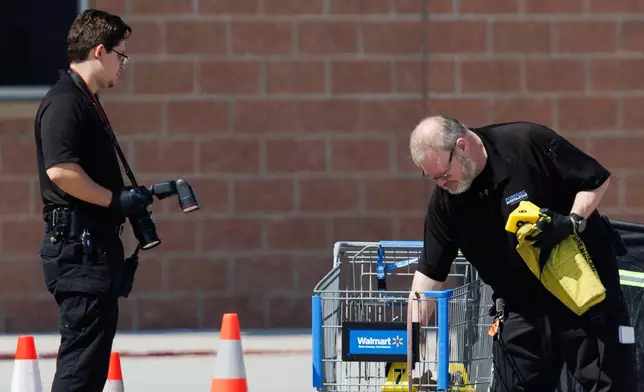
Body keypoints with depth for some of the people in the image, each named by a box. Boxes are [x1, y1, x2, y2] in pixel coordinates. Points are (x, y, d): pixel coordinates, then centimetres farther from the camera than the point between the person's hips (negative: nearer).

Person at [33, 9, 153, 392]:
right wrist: (116, 200, -17)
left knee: (91, 359, 12)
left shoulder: (87, 102, 18)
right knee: (82, 359, -11)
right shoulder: (64, 103, -14)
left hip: (97, 244, 11)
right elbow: (60, 171, -25)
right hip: (79, 245, -11)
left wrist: (129, 199, 16)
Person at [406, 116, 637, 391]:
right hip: (520, 307, 4)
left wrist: (572, 222, -22)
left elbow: (598, 179, -6)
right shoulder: (445, 200, -4)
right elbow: (429, 272, -1)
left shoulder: (529, 144, -17)